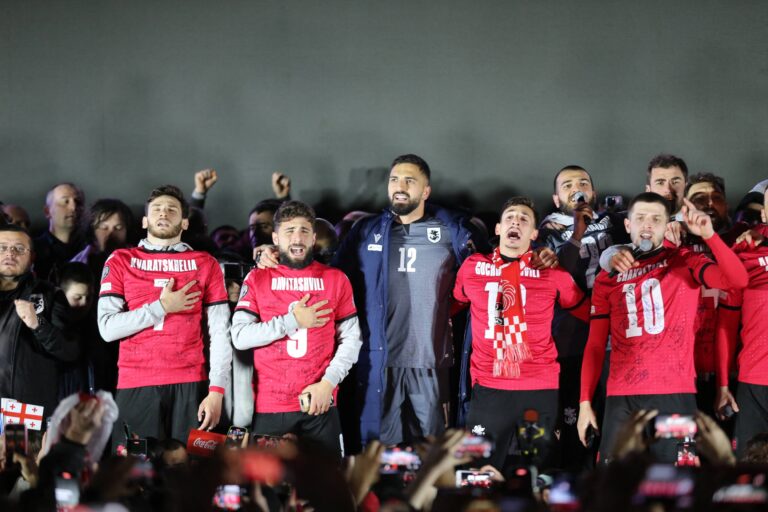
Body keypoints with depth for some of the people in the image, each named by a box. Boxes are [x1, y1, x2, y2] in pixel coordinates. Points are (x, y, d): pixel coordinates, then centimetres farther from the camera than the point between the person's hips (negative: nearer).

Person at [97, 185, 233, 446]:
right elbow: (107, 328, 0)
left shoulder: (205, 264, 11)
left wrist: (216, 391, -6)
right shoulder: (121, 261, 11)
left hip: (190, 384, 0)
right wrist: (162, 307, -6)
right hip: (136, 385, 0)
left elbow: (220, 334, 4)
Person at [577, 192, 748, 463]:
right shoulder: (608, 278, 12)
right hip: (621, 398, 3)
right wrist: (585, 401, 7)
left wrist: (708, 234, -25)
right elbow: (595, 346, 13)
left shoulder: (684, 262, 5)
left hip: (674, 394, -2)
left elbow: (738, 279, -13)